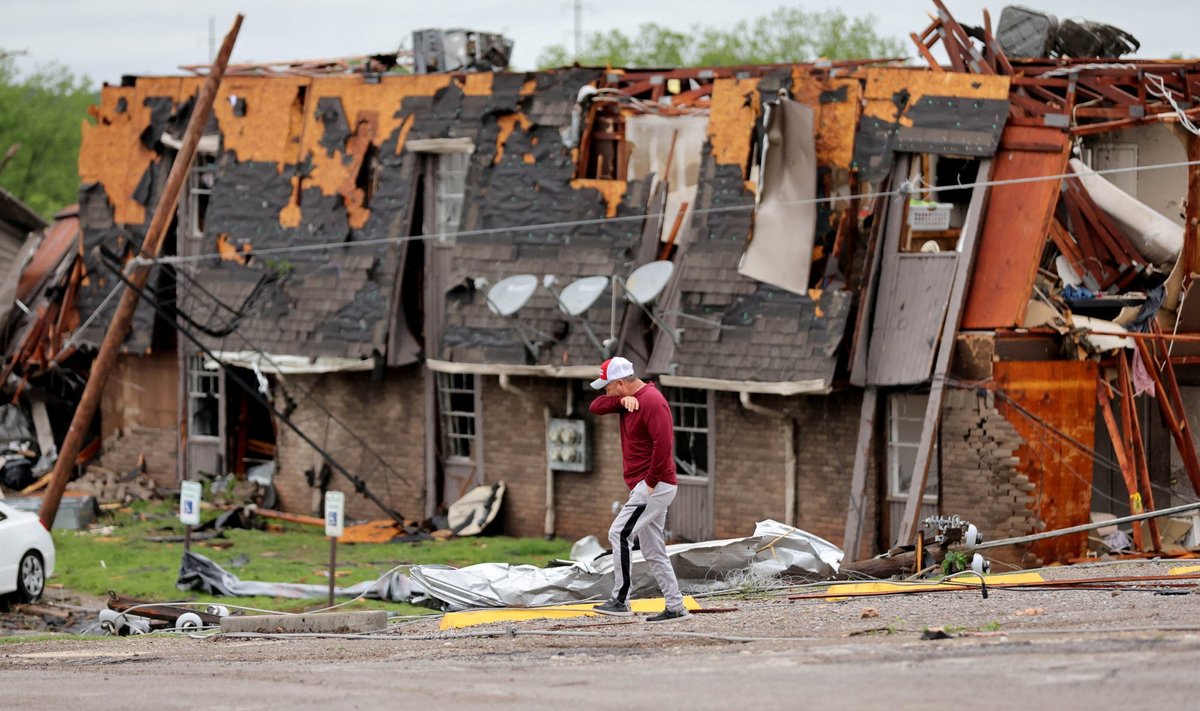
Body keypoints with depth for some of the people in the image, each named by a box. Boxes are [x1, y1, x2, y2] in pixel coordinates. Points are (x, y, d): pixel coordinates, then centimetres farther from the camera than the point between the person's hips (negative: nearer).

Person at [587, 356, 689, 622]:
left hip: (655, 486, -10)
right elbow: (596, 407, 8)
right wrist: (621, 400, -10)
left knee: (619, 533, -17)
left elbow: (663, 443, -25)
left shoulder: (651, 401, -16)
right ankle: (675, 607, 13)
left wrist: (651, 481, -21)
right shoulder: (632, 398, 14)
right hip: (644, 488, 10)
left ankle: (620, 601, -16)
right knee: (653, 550, 11)